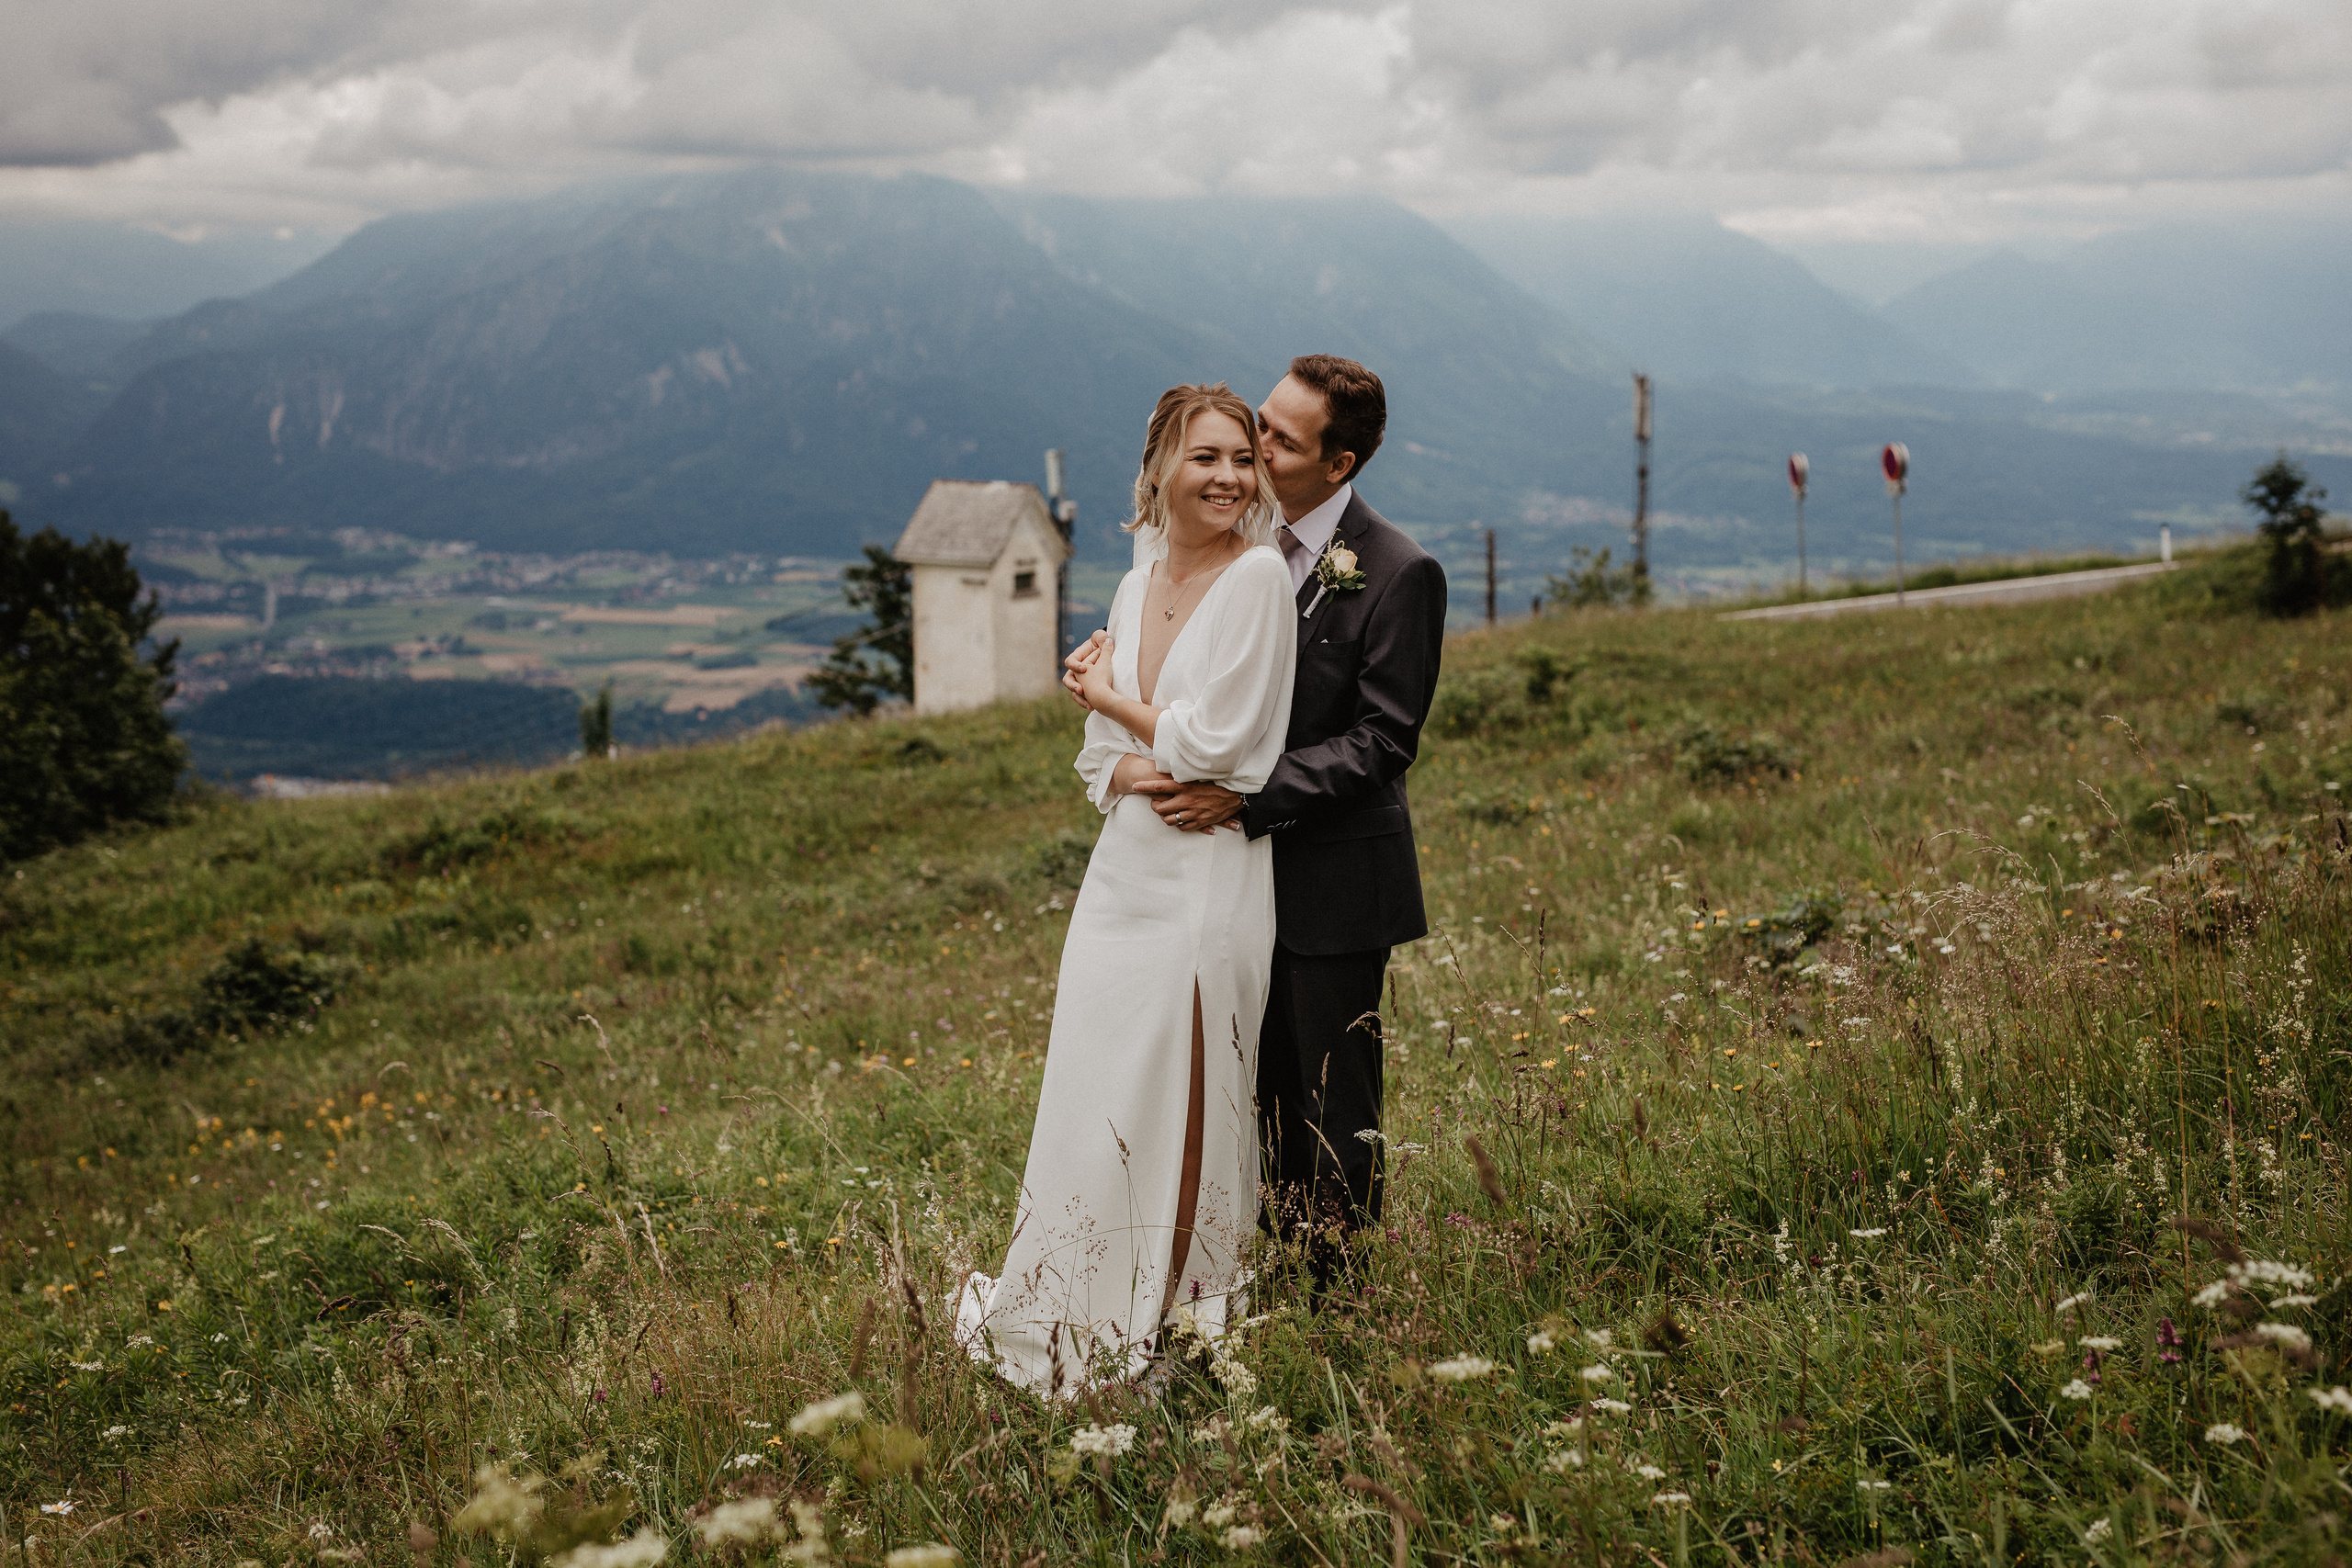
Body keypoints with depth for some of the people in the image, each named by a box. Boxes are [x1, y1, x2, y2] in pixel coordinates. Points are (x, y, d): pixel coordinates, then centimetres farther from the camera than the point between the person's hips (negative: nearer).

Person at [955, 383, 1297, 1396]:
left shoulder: (1259, 575, -10)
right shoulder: (1139, 584, 11)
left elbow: (1216, 742, -15)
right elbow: (1102, 757, 13)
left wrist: (1107, 697, 0)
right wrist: (1132, 771, -11)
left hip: (1208, 875, -6)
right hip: (1125, 867, 6)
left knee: (1172, 1104, 0)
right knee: (1091, 1097, 10)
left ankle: (1174, 1331, 15)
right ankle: (1074, 1328, 22)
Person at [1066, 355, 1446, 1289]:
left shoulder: (1399, 574, -15)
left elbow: (1381, 742, -17)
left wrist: (1247, 797, -25)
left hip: (1333, 878, -6)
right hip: (1247, 869, 6)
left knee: (1337, 1107, 6)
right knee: (1271, 1092, 15)